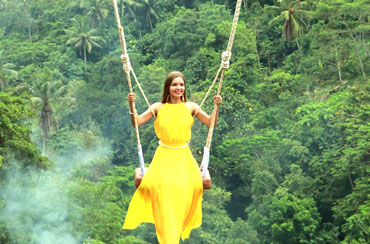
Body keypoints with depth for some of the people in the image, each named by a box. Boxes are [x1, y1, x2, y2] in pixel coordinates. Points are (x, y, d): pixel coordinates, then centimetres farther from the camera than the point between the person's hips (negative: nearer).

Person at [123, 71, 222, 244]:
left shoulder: (190, 107, 6)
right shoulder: (158, 107, 3)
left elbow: (211, 122, 12)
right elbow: (136, 123, 2)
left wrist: (216, 106, -3)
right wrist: (131, 105, -11)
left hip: (184, 157, 1)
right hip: (164, 156, -1)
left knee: (190, 185, -27)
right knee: (160, 185, -29)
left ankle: (178, 228, -4)